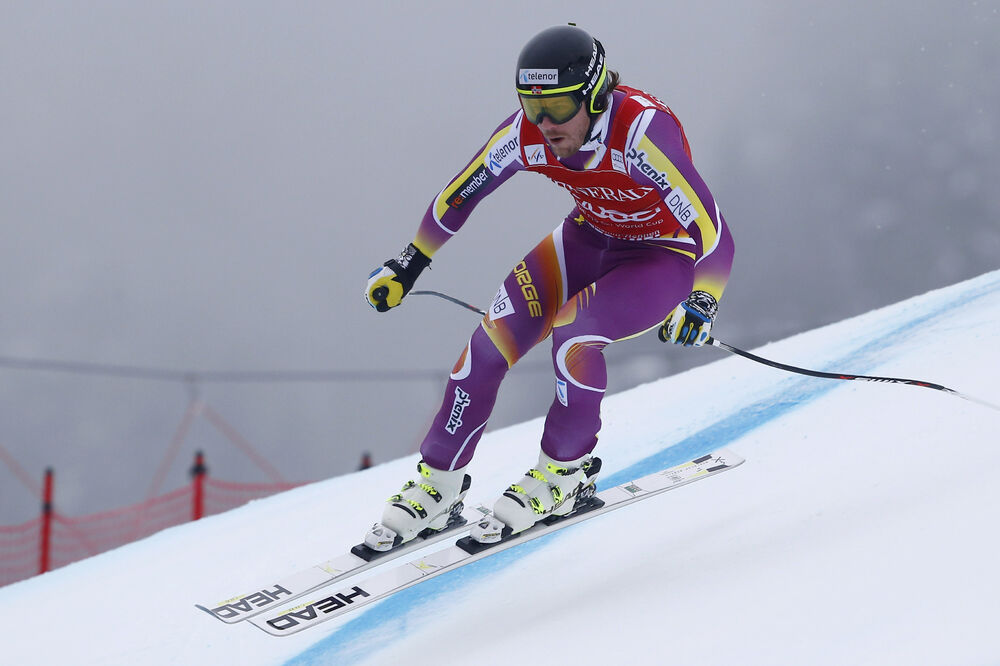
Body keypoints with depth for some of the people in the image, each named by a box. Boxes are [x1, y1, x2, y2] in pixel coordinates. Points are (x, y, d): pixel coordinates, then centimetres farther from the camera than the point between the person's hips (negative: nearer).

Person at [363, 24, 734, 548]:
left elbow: (711, 231, -36)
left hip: (665, 256, -5)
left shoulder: (640, 130, -36)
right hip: (591, 239, 5)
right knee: (494, 336, -13)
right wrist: (408, 266, 7)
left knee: (572, 334, -28)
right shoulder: (526, 133, -19)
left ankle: (567, 470, -4)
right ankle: (440, 482, 1)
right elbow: (457, 197, -1)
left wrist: (702, 304, -49)